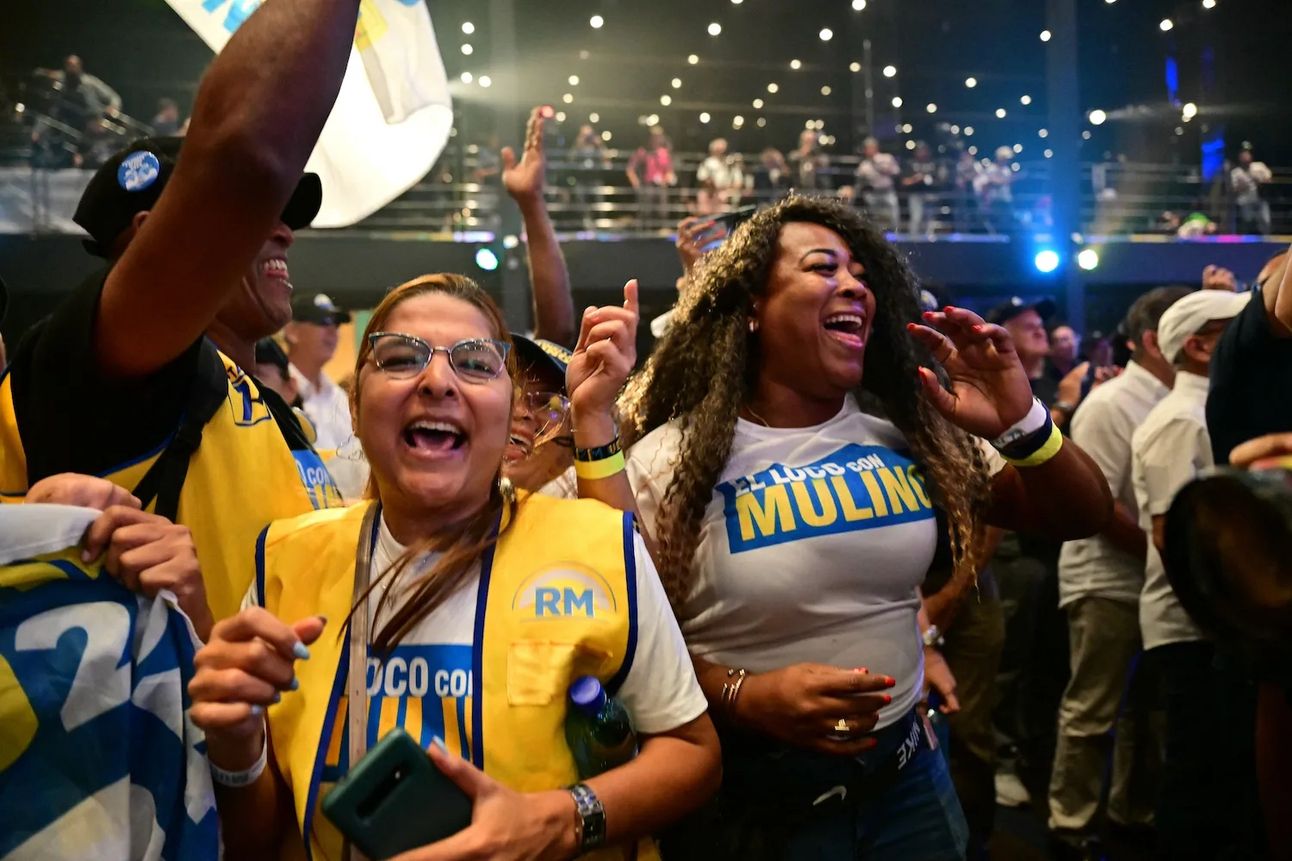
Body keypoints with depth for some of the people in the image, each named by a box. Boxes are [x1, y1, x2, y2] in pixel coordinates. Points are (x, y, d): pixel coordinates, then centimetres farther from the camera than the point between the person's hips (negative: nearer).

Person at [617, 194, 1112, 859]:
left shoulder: (914, 432, -1)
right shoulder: (669, 464, -12)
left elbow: (1084, 517, 4)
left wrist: (1023, 423, -15)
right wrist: (743, 696, -25)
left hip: (907, 777, 4)